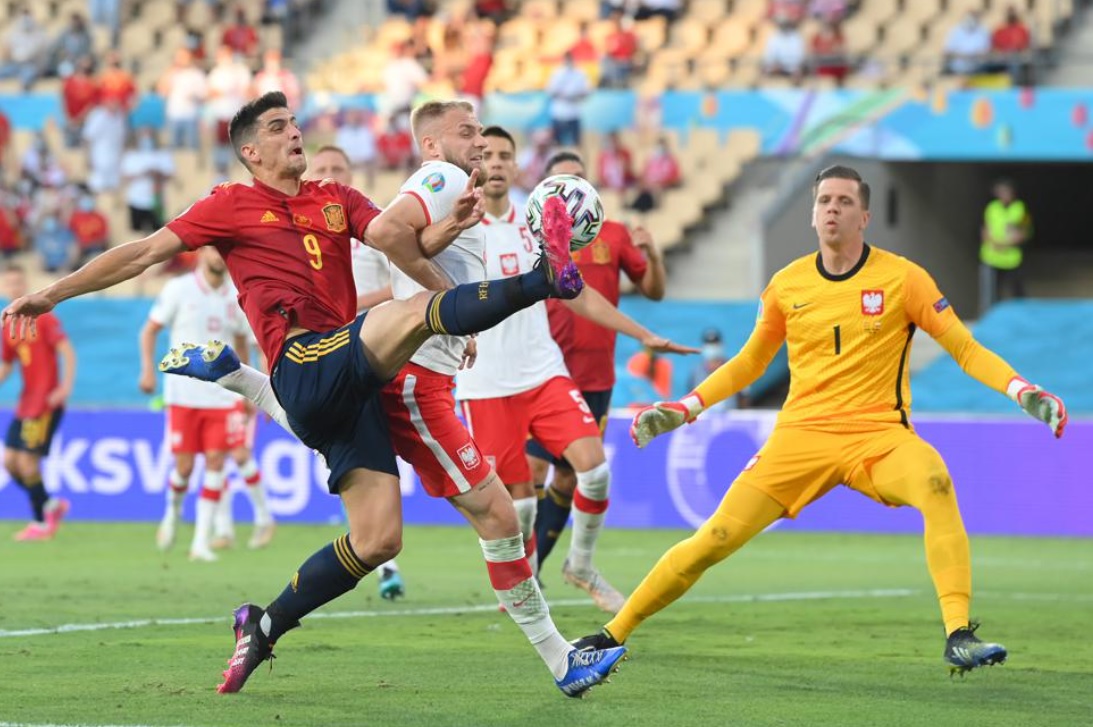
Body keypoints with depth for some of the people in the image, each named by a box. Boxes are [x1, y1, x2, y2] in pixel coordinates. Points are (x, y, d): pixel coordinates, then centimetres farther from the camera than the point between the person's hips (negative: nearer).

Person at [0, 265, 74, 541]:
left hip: (46, 402, -7)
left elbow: (66, 350, -14)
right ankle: (50, 504, 21)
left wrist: (66, 385, -24)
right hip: (26, 402, 7)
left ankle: (41, 523, 4)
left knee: (27, 461, -9)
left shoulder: (42, 317, -8)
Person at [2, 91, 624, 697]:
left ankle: (264, 629, 8)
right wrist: (53, 293, 8)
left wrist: (450, 226, -15)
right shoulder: (234, 205, 12)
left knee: (377, 539, -4)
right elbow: (143, 254, 12)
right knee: (420, 308, -28)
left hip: (353, 384, 5)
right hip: (306, 366, -5)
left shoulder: (338, 200, 23)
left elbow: (401, 240, 7)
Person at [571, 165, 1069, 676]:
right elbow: (749, 363, 23)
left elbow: (966, 349, 3)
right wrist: (682, 409, 16)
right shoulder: (786, 285, 8)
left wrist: (1024, 392, -13)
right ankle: (612, 636, 8)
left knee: (935, 483, -36)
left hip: (879, 434, -2)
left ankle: (959, 636, -39)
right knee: (713, 541, -8)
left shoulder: (901, 278, 0)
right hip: (800, 436, 2)